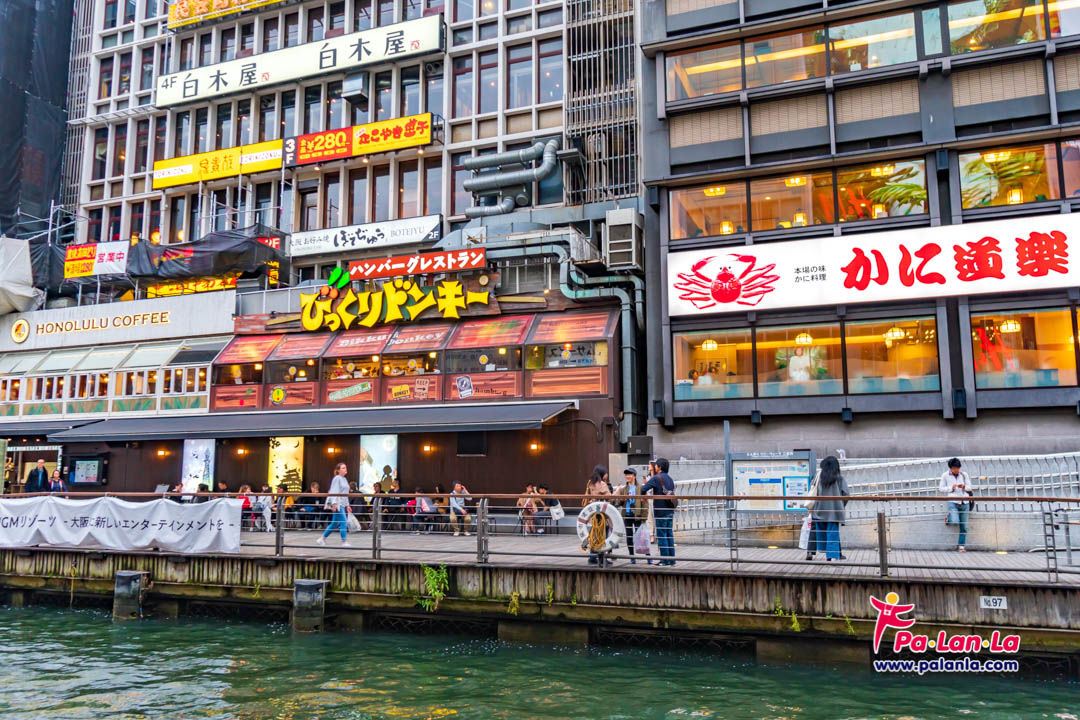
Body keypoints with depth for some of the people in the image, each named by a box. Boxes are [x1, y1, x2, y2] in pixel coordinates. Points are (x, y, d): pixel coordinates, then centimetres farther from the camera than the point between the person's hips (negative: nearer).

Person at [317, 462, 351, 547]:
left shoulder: (345, 479, 19)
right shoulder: (337, 478, -7)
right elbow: (334, 492, -15)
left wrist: (347, 505, 21)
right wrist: (334, 503, -23)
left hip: (343, 504, 9)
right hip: (337, 504, -9)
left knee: (335, 523, 12)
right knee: (343, 522, -12)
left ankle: (322, 539, 22)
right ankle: (344, 541, -8)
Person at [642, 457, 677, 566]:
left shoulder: (656, 478, -11)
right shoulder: (670, 479, 13)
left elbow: (643, 489, -18)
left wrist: (643, 497, 0)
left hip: (661, 511, -7)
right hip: (670, 511, 7)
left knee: (661, 535, -2)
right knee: (669, 534, 11)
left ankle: (665, 560, -2)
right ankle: (671, 558, 13)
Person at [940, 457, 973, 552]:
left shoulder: (964, 475, 9)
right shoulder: (945, 476, 2)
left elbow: (969, 488, 11)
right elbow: (940, 489, 3)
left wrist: (964, 486, -11)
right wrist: (951, 488, -12)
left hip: (964, 502, 3)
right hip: (952, 502, -3)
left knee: (964, 527, 2)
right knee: (955, 522, -23)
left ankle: (961, 546, 13)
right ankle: (949, 518, 13)